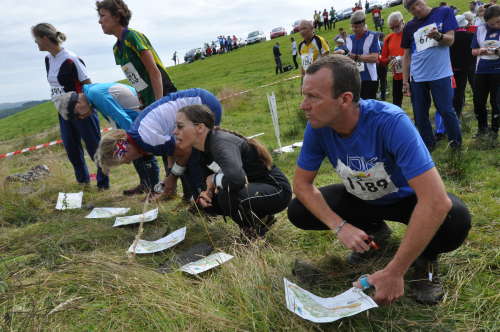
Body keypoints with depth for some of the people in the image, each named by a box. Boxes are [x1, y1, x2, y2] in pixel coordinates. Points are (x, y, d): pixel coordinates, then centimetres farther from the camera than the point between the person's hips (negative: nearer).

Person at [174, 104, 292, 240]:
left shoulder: (221, 142, -27)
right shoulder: (202, 147, 0)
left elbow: (236, 179, -45)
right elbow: (207, 178, 12)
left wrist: (214, 179, -24)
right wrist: (204, 193, -10)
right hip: (251, 187, 9)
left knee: (227, 193, -33)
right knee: (204, 200, 3)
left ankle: (258, 223, -3)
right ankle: (256, 215, 14)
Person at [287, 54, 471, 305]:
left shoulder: (390, 122, -37)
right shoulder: (318, 127, -22)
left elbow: (437, 202, -41)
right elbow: (302, 183, -11)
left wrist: (394, 273, -38)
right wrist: (340, 226, -27)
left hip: (405, 198, -4)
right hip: (362, 198, 5)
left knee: (456, 220, -35)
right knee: (297, 212, -13)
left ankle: (425, 257, 2)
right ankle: (375, 232, 11)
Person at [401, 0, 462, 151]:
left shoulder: (444, 12, 0)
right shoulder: (409, 27, 7)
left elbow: (450, 40, -3)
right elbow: (407, 55, 11)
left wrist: (438, 36, -26)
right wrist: (405, 81, 7)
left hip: (441, 74, -3)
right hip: (417, 77, 3)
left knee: (446, 111, -1)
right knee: (420, 115, 6)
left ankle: (456, 143, 17)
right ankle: (428, 144, 21)